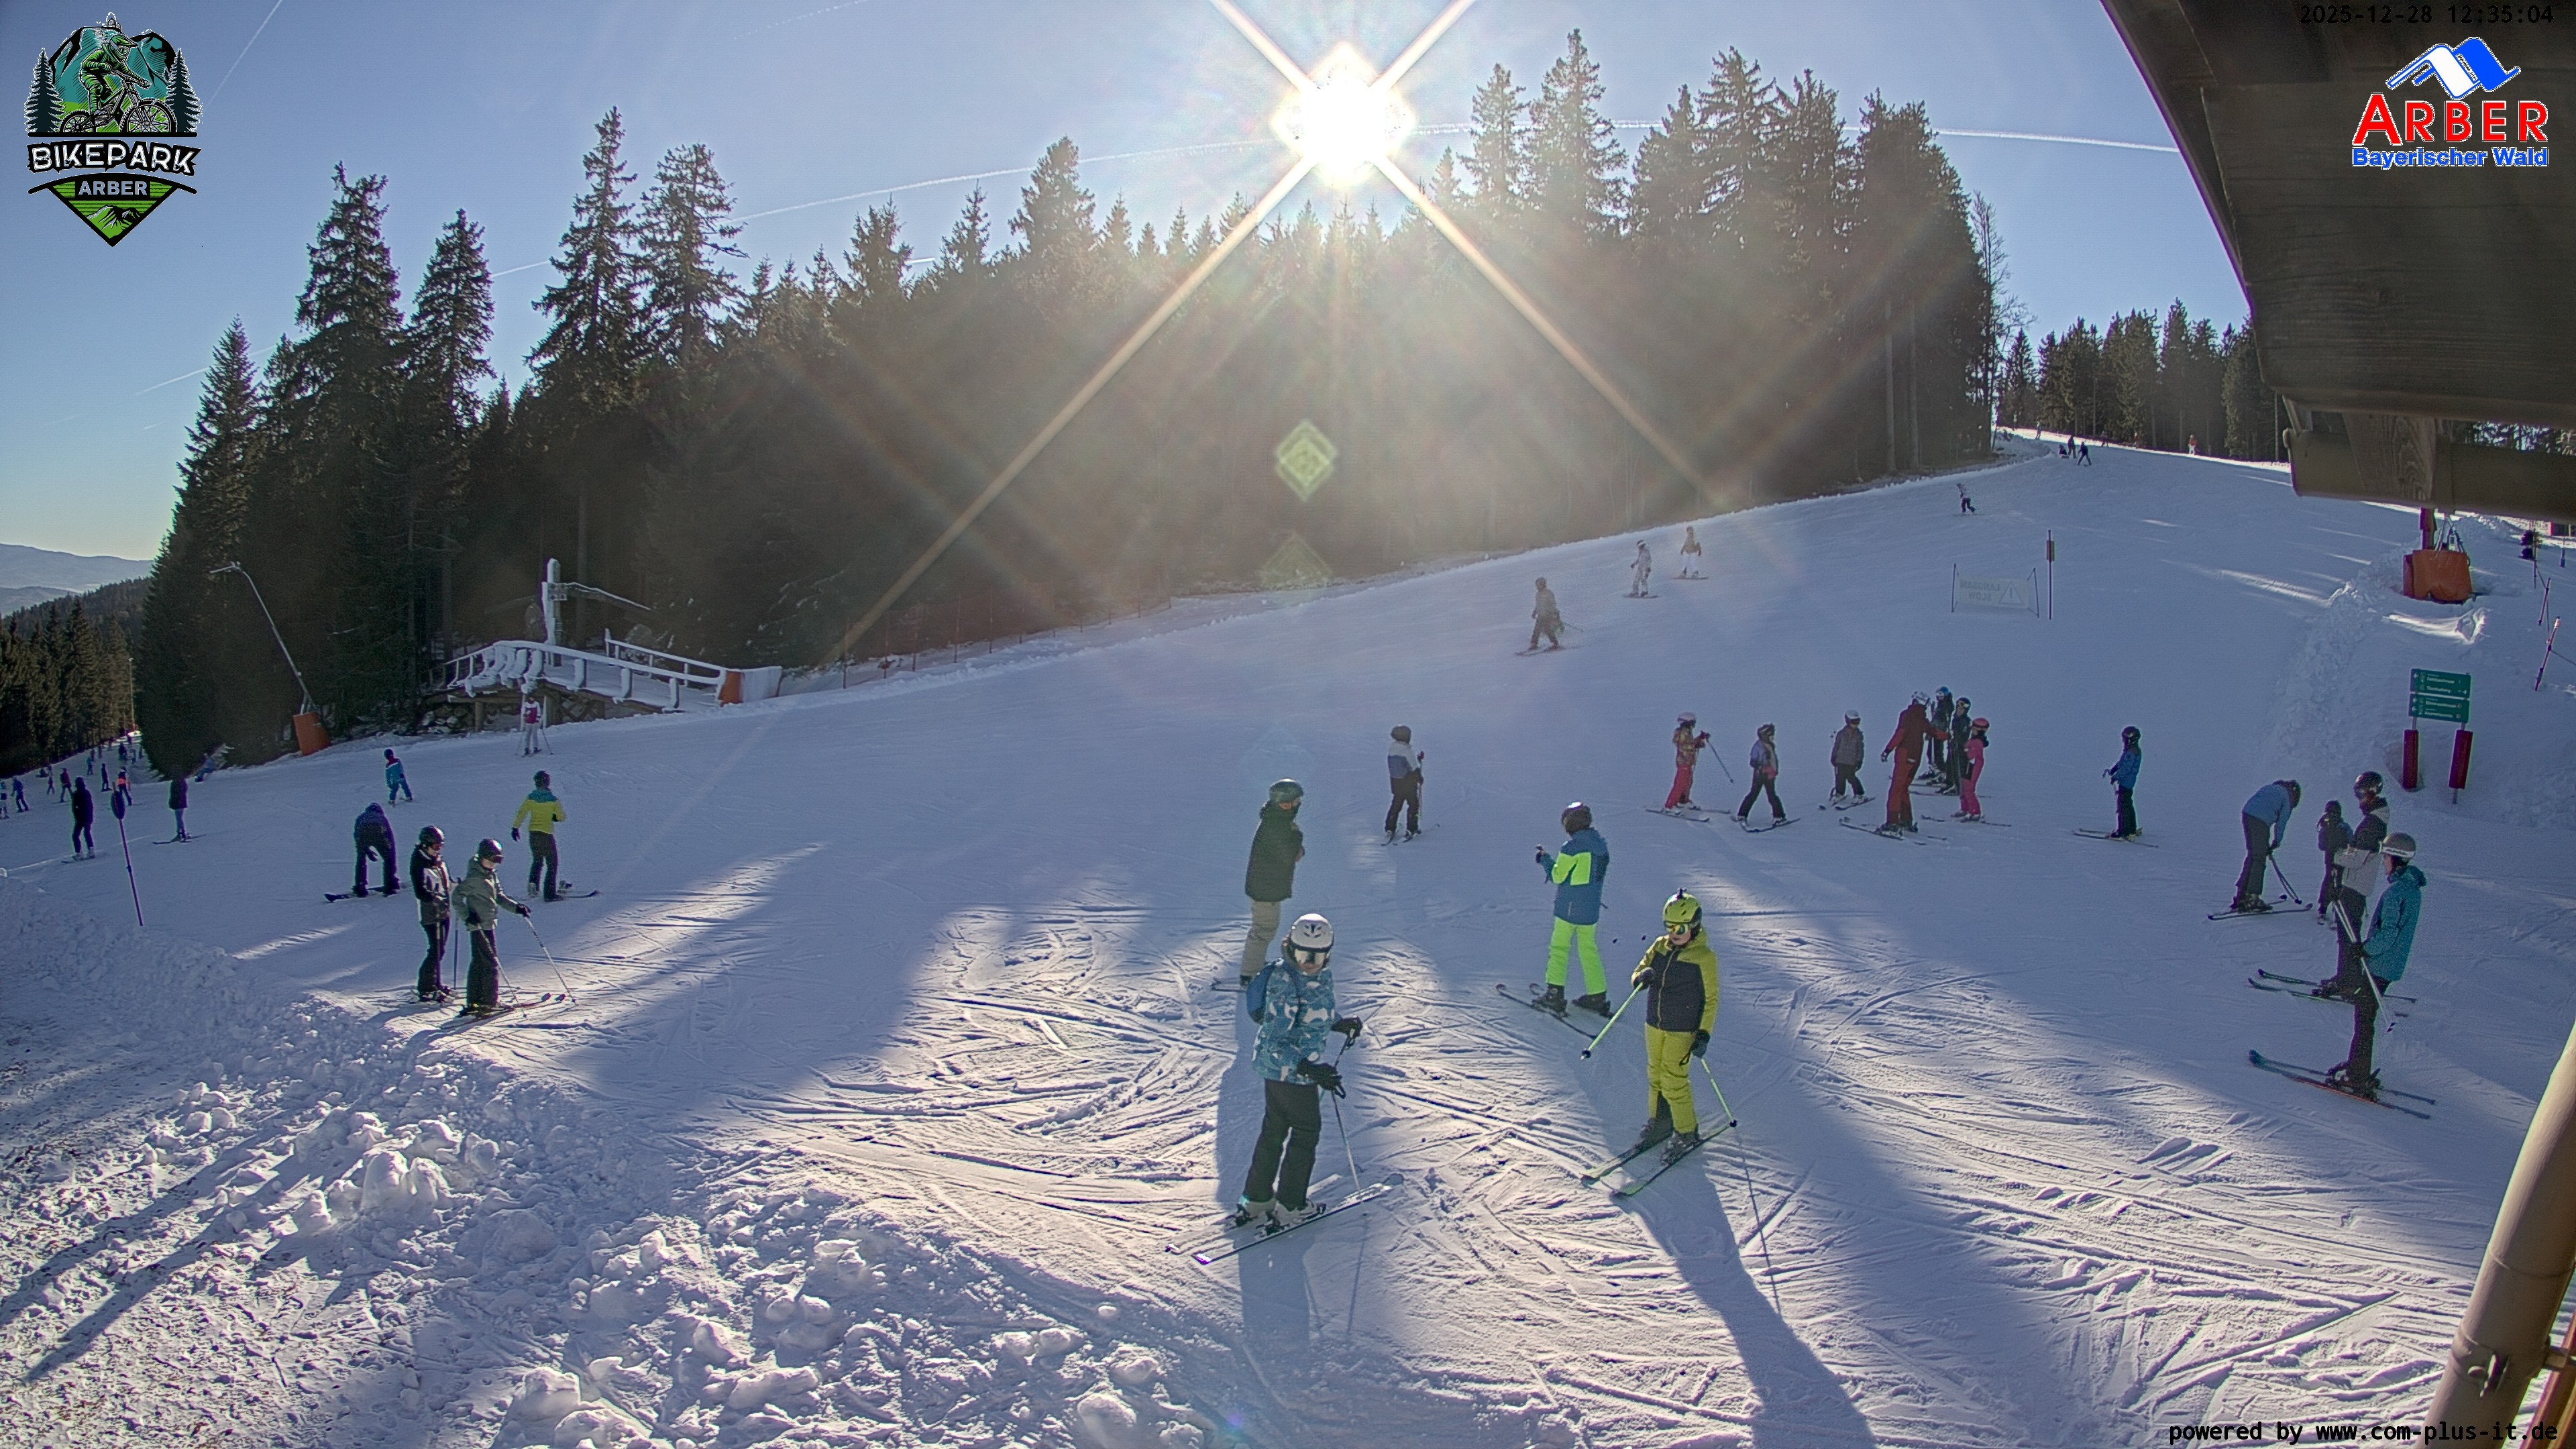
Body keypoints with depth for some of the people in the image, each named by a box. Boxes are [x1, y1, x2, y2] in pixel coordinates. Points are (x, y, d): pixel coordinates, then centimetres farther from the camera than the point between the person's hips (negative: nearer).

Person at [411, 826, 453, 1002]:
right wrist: (437, 900, -32)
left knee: (440, 951, 14)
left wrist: (458, 886, 4)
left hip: (443, 911, 8)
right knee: (436, 951, -10)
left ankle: (436, 984, 24)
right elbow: (421, 892, -22)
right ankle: (426, 989, -3)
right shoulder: (420, 865, -14)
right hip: (430, 914, -8)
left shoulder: (439, 862, 11)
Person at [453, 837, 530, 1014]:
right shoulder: (475, 877, -14)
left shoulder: (492, 874, 13)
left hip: (488, 925, 9)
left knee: (479, 964, 12)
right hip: (479, 926, -9)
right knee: (491, 963, -8)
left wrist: (516, 907, 10)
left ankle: (473, 1003, 17)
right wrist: (466, 916, -23)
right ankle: (489, 1003, -2)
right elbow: (457, 896, -15)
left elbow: (498, 897, 20)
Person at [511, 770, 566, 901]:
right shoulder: (553, 800, -10)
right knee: (551, 864, 4)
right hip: (547, 834, -4)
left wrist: (515, 827, 5)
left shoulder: (531, 798, -2)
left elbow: (521, 813, -2)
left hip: (533, 833, 4)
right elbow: (561, 817, -6)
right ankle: (549, 893, -2)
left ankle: (533, 883, 3)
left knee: (537, 861, 23)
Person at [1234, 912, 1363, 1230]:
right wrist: (1307, 1069, -42)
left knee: (1274, 1129, 19)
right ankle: (1289, 1208, 22)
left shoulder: (1322, 974, -2)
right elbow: (1272, 1042, -31)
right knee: (1306, 1132, 8)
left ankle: (1256, 1200, 34)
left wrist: (1339, 1024, 7)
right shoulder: (1285, 985, -29)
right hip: (1288, 1070, -8)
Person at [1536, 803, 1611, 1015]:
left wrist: (1545, 859, 4)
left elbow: (1557, 876, -12)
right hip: (1592, 909, 6)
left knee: (1559, 947, 5)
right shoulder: (1601, 845, 4)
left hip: (1569, 908, -6)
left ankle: (1555, 994, 4)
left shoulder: (1571, 848, -19)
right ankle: (1597, 996, 15)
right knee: (1589, 949, 15)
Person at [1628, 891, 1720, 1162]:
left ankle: (1686, 1132, 13)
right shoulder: (1660, 946, 3)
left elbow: (1710, 999, -8)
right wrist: (1642, 978, -17)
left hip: (1682, 1030, -6)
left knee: (1674, 1081, -4)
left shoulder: (1704, 957, -12)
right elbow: (1637, 976, 8)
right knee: (1655, 1076, 15)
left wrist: (1704, 1034, -14)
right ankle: (1659, 1122, 33)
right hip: (1654, 1024, 6)